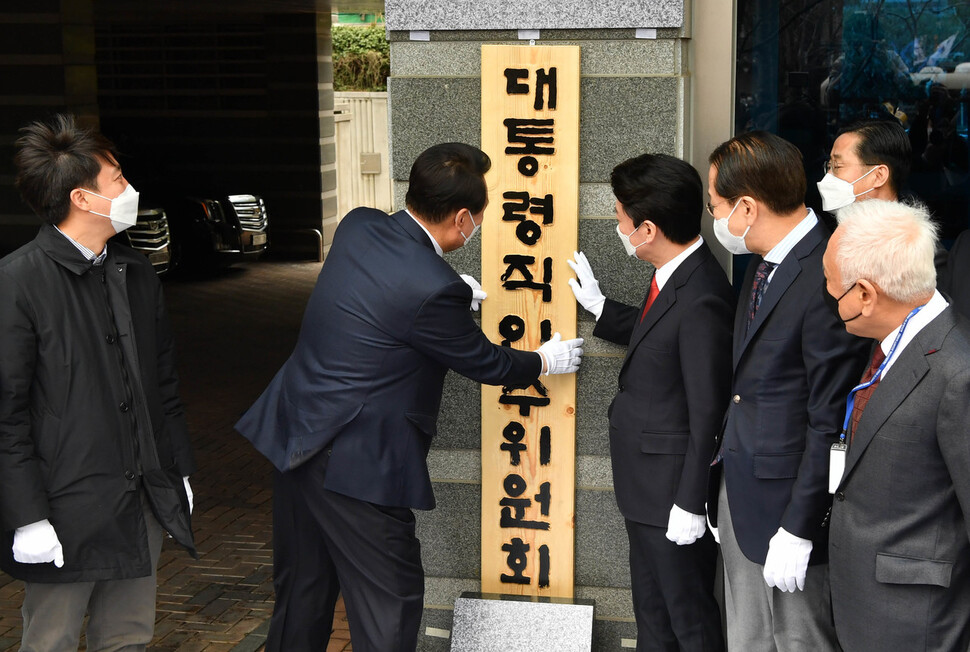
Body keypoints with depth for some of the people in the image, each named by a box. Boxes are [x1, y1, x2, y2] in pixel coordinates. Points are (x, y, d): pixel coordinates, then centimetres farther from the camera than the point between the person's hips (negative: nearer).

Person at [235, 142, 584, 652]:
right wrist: (546, 361, 13)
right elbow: (485, 364, -5)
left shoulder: (358, 226, -2)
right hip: (353, 463, -8)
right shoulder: (433, 289, -22)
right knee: (390, 602, 5)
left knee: (301, 595, 20)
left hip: (292, 434, 8)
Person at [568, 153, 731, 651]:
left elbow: (708, 413, -24)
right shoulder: (675, 277, 1)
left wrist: (689, 503, -20)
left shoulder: (702, 300, -28)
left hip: (673, 487, -10)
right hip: (647, 484, 10)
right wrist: (599, 306, 20)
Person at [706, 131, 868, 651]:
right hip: (738, 493, 9)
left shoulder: (828, 279, -23)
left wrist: (798, 530, -18)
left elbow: (830, 423, -21)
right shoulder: (763, 263, 7)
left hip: (787, 504, -9)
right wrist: (724, 480, 12)